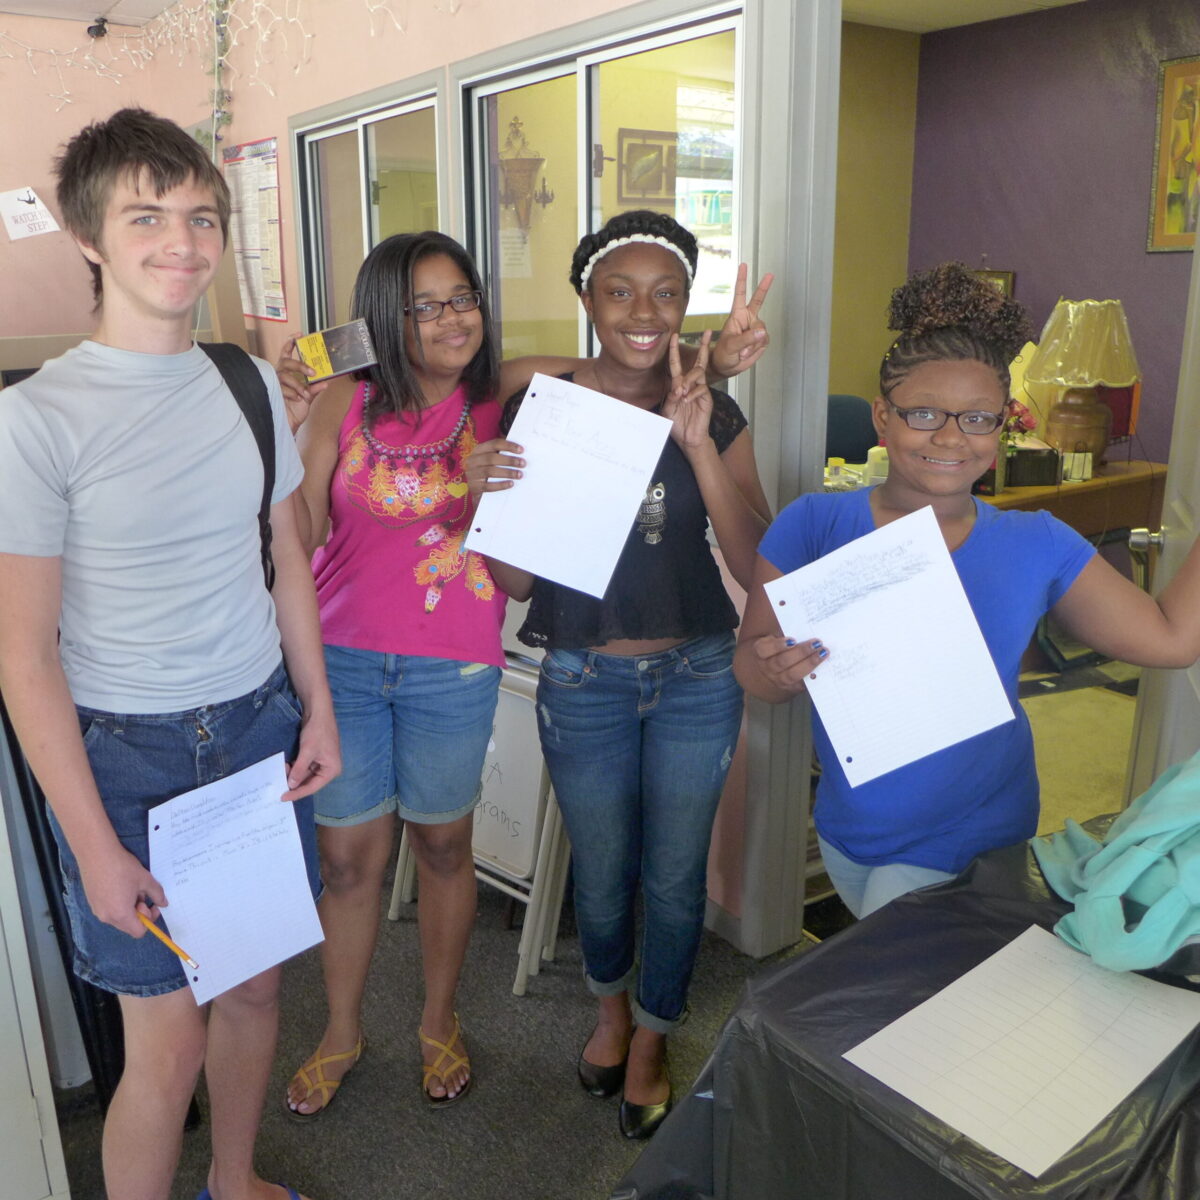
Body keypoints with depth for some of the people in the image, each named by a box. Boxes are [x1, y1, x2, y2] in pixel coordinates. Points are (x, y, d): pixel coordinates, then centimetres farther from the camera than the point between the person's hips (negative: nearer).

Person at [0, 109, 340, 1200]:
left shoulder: (250, 385, 2)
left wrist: (319, 709, 7)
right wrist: (96, 846, -13)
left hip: (262, 728, 5)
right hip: (127, 751, -5)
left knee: (255, 985, 18)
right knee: (169, 1039, 3)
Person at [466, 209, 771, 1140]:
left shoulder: (715, 415, -4)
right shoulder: (539, 408, -8)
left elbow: (756, 566, -14)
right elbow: (516, 580, -5)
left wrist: (699, 444, -24)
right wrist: (487, 496, -25)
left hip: (697, 677, 1)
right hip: (585, 682, 0)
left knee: (676, 877, 13)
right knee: (603, 873, 16)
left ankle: (650, 1043, 41)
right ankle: (612, 1007, 49)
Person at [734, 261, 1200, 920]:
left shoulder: (1038, 546, -6)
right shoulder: (814, 524, -11)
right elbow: (751, 670, -9)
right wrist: (775, 669, -32)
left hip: (965, 845, -1)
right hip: (847, 830, 2)